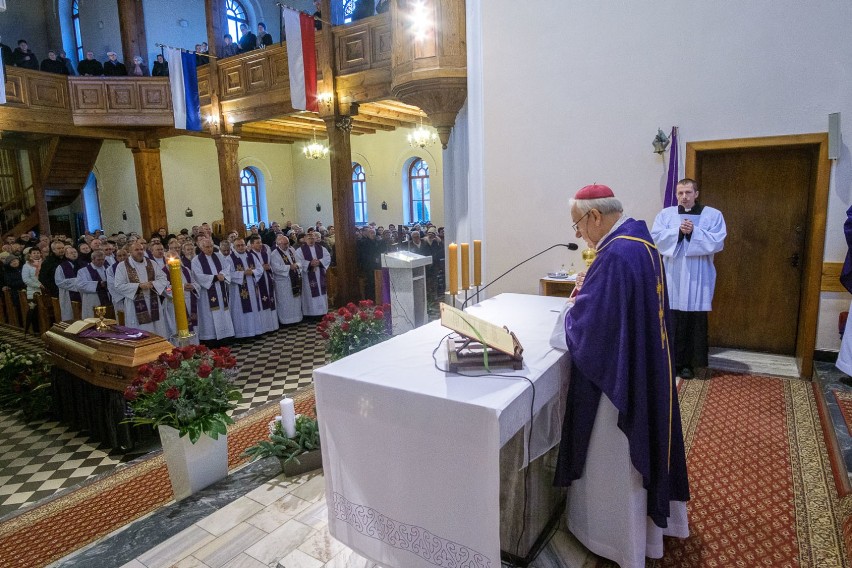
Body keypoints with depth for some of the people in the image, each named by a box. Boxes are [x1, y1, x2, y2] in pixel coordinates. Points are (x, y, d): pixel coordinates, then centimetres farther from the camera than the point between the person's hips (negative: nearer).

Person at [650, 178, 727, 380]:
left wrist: (693, 232, -16)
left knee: (695, 321, 4)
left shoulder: (713, 215, 3)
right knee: (671, 320, 4)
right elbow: (656, 238, -5)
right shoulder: (665, 214, 7)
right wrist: (678, 231, -16)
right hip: (672, 277, 1)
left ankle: (688, 363, 16)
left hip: (698, 279, -1)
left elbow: (718, 242, -7)